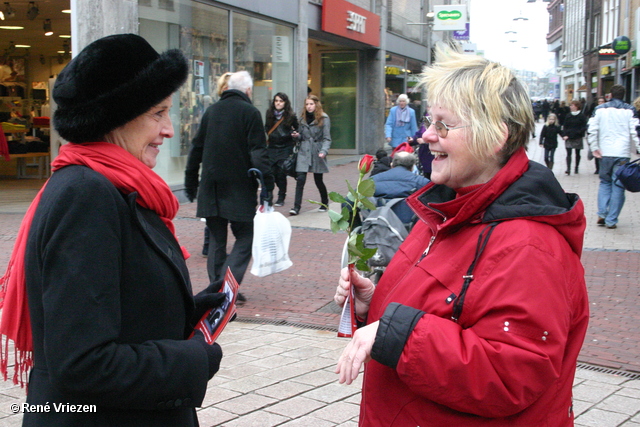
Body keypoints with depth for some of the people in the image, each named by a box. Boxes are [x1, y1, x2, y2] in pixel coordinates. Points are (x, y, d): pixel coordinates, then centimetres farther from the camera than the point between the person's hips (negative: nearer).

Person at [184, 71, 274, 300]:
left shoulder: (211, 111, 12)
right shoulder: (250, 112, -5)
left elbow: (196, 149, 15)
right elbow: (259, 153, -12)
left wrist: (191, 184, 21)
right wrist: (267, 186, -11)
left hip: (211, 189, 5)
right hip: (239, 189, -5)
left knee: (217, 240, 13)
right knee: (244, 238, 3)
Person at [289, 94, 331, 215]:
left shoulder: (324, 118, -4)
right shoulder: (303, 118, 10)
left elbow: (327, 138, -7)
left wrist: (324, 151, -23)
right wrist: (297, 136, -5)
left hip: (317, 152, -3)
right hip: (304, 151, 3)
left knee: (318, 179, 7)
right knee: (300, 178, -9)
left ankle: (325, 202, 31)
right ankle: (296, 206, -7)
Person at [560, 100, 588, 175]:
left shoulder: (581, 116, -3)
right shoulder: (568, 116, 6)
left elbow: (584, 127, -6)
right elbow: (564, 127, 6)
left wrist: (578, 132, -22)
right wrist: (564, 135, -7)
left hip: (578, 138, -1)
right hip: (568, 138, 2)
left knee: (577, 153, 12)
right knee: (568, 153, -9)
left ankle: (576, 168, 24)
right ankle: (568, 169, -16)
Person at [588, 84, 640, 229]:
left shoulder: (600, 109, 4)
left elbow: (592, 130, -1)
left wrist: (594, 148, 5)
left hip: (605, 153, 2)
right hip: (623, 154, -2)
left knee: (605, 183, 17)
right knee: (618, 186, 2)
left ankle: (602, 214, 2)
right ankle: (611, 220, 0)